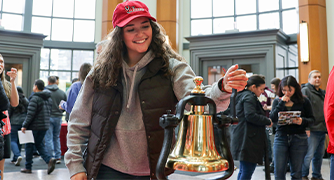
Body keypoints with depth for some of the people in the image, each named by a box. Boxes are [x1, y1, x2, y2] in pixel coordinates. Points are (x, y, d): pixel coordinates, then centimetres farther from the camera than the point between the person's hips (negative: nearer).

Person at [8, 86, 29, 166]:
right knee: (19, 141, 12)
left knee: (13, 140, 0)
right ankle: (15, 159, 19)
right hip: (23, 122, 4)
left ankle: (18, 156, -20)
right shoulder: (26, 100, 5)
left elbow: (9, 112, -5)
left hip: (14, 122, -4)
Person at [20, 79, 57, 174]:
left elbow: (30, 114, -18)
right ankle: (49, 159, -4)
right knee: (39, 144, 17)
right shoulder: (49, 98, 10)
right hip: (45, 126, 7)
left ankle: (28, 167, 17)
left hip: (34, 126, -7)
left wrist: (24, 125, -12)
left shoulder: (35, 98, -14)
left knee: (29, 145, 8)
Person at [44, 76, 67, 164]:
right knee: (57, 137, 15)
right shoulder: (62, 92, 1)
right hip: (58, 117, 3)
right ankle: (58, 157, 15)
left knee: (49, 138, 4)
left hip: (48, 117, -3)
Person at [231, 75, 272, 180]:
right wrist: (267, 121, -13)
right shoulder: (249, 97, -12)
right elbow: (250, 115, -24)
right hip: (248, 140, -11)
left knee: (244, 170, 17)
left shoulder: (243, 95, 20)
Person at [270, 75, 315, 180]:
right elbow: (272, 118, -5)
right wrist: (281, 103, -12)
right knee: (279, 171, 1)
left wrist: (302, 121, -18)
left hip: (299, 139, -1)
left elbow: (311, 119, 3)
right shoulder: (277, 101, 6)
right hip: (281, 137, 1)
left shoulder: (304, 101, 1)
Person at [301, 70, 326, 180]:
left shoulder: (323, 92, 19)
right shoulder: (305, 91, -6)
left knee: (319, 154, 13)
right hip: (312, 130, -8)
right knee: (309, 155, -7)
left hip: (322, 130, 8)